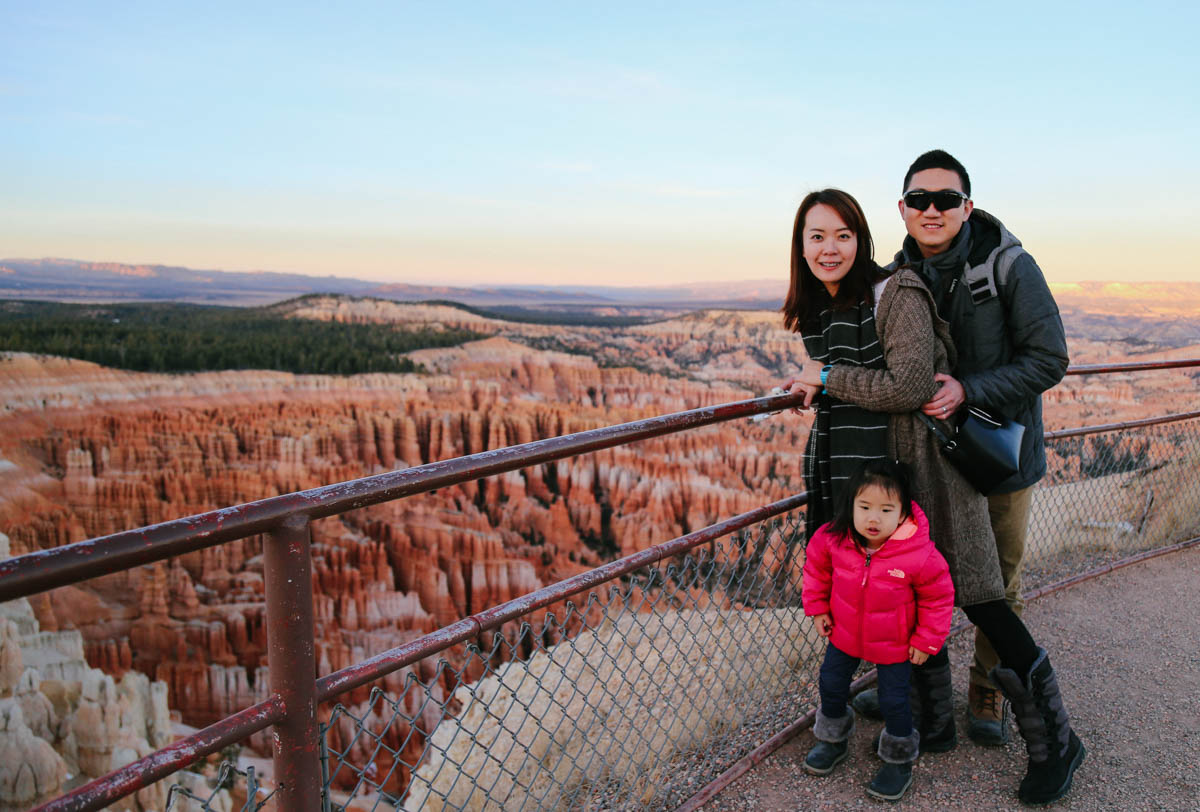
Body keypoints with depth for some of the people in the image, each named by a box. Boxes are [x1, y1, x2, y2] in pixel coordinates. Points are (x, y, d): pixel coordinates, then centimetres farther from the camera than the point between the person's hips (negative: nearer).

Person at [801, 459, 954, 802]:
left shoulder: (920, 555, -29)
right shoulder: (833, 539, -23)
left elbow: (938, 597, -13)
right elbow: (816, 567, 0)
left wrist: (927, 640, -8)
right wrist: (817, 607, 3)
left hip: (894, 643, -3)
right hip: (844, 633, 3)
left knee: (894, 700, 5)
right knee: (831, 684, 16)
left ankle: (899, 762, 31)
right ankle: (833, 740, 43)